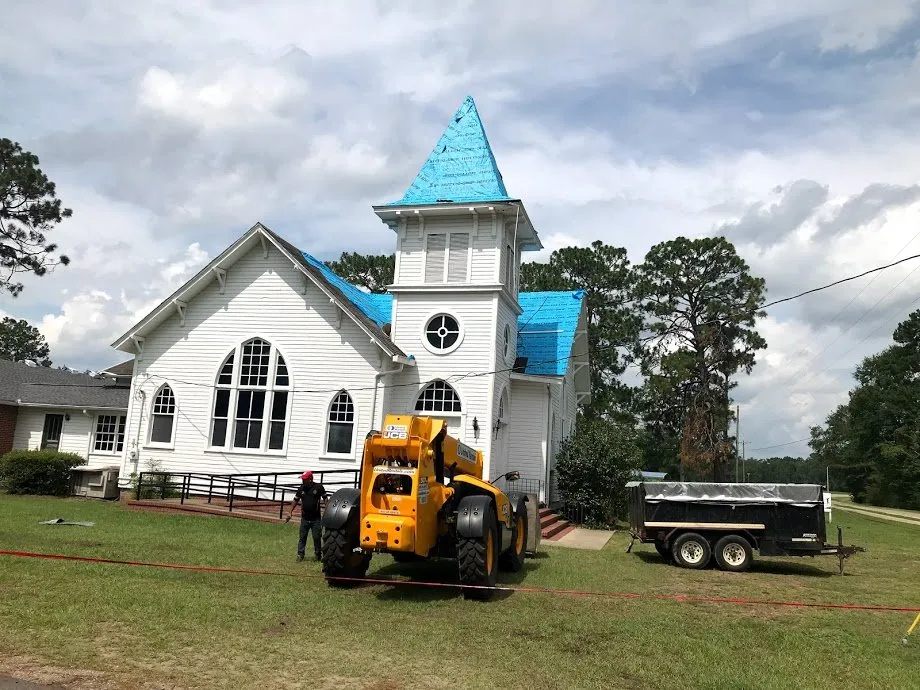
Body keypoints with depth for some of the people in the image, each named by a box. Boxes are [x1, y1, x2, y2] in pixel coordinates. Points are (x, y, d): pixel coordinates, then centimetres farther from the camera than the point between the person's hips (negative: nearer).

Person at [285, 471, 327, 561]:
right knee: (302, 537, 4)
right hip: (304, 518, 3)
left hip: (316, 519, -3)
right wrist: (290, 512, 7)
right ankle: (300, 555, 9)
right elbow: (295, 501, 12)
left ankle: (318, 554, 16)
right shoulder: (301, 489, 4)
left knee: (316, 537, 4)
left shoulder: (318, 487, -6)